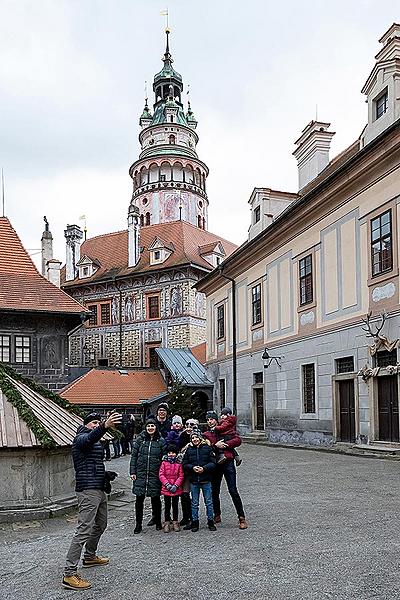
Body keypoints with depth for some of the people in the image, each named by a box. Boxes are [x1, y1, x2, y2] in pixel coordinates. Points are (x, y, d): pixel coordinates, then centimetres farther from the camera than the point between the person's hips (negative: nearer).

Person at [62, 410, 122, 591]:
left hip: (99, 489, 10)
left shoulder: (96, 442, 21)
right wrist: (104, 426, -52)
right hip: (88, 490, -10)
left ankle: (90, 557, 42)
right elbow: (90, 438, -35)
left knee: (100, 525, 22)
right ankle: (69, 574, -13)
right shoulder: (81, 438, -10)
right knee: (84, 530, -13)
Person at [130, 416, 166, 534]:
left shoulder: (161, 441, 2)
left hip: (155, 475, -1)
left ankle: (157, 522, 23)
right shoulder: (140, 439, 5)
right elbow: (134, 456, 6)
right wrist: (132, 472, -1)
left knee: (155, 499, 7)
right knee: (139, 499, 1)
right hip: (140, 474, 1)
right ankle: (138, 524, 11)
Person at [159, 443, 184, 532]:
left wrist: (176, 485, -13)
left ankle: (175, 522, 22)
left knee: (175, 506, 11)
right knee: (167, 506, 8)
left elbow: (181, 476, -2)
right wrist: (167, 484, -15)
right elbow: (161, 475, -5)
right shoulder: (164, 463, -1)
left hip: (176, 489, 1)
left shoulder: (179, 464, -1)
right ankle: (167, 523, 16)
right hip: (166, 488, 0)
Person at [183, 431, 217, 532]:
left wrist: (204, 468, -17)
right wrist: (192, 468, -13)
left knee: (209, 502, 5)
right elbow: (185, 464, 4)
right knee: (194, 503, 8)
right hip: (193, 480, 2)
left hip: (206, 479, -1)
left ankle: (210, 522, 16)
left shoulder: (207, 448, 0)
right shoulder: (189, 450, 5)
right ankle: (195, 523, 17)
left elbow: (213, 463, -3)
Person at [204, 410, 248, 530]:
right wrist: (215, 445, -15)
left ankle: (242, 518, -1)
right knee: (214, 492, 8)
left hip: (228, 463, -3)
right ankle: (217, 515, 27)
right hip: (215, 465, 3)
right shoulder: (206, 435, 12)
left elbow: (238, 440, -2)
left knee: (233, 491, -7)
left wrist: (225, 444, -10)